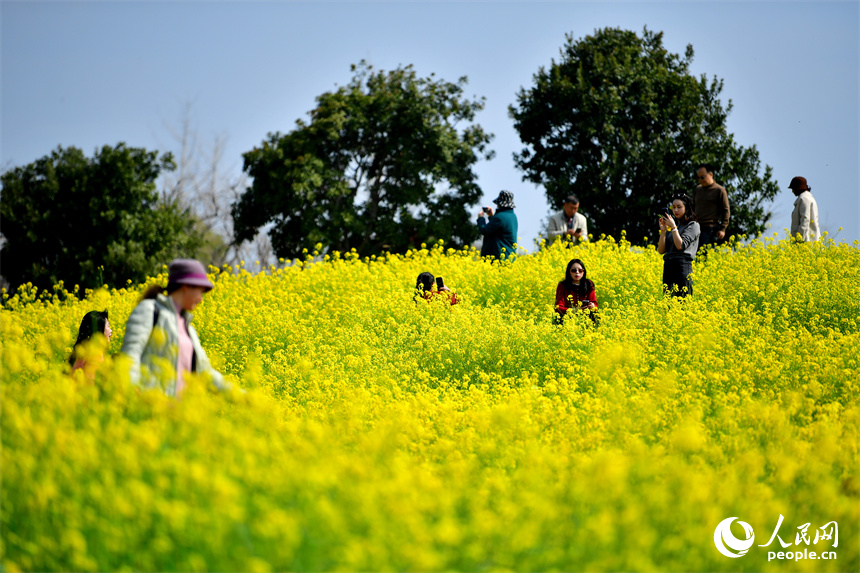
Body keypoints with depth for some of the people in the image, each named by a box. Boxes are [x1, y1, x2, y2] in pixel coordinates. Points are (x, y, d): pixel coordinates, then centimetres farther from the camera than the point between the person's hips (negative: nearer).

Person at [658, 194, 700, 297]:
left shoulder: (693, 225, 4)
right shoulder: (672, 225, 19)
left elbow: (680, 245, -10)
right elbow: (661, 251, 13)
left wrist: (673, 227, -7)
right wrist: (663, 230, 4)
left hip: (683, 267, -6)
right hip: (668, 268, 6)